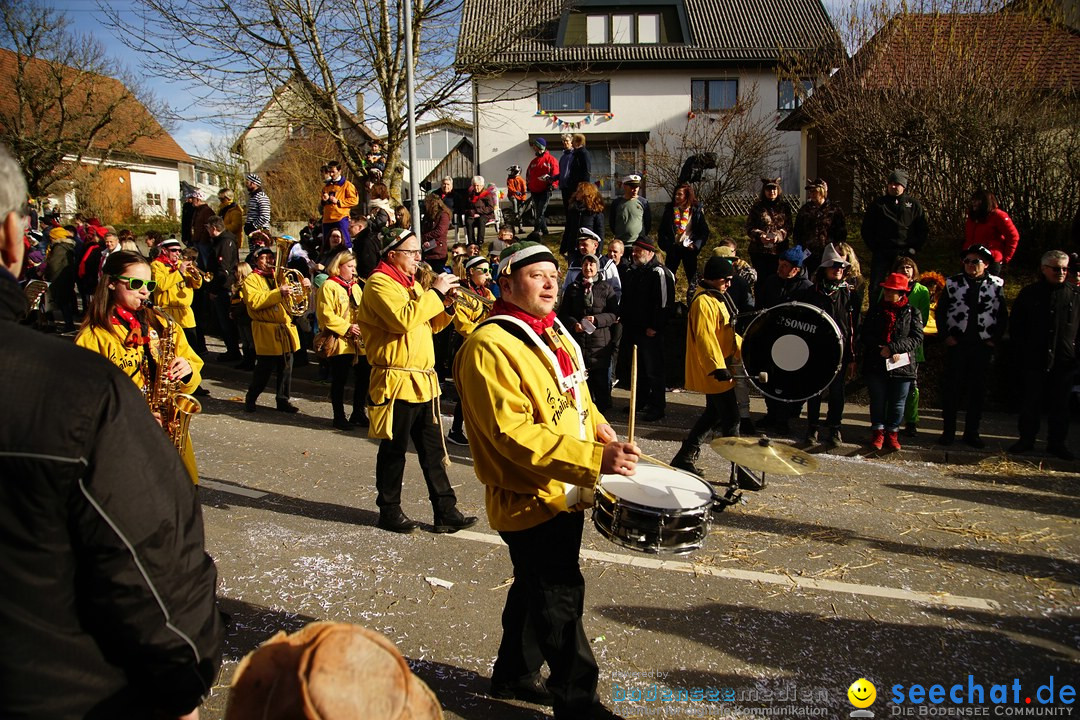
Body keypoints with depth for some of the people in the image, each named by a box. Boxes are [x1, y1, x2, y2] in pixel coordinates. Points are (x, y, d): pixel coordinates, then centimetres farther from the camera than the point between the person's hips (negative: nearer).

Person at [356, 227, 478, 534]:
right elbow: (404, 319, -27)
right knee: (394, 451, 5)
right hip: (396, 382, -9)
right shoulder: (379, 283, -11)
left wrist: (445, 305, 2)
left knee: (433, 451, 10)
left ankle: (445, 511, 16)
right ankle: (389, 511, 19)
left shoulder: (412, 284, 17)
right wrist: (435, 292, -19)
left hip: (424, 381, 9)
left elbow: (430, 325, 20)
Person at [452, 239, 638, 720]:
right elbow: (512, 432, -29)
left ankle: (514, 674, 41)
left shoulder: (554, 335, 10)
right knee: (562, 598, 1)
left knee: (534, 588, 22)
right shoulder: (490, 346, -21)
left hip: (565, 491, 9)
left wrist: (604, 434, 4)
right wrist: (593, 460, -32)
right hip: (530, 498, -9)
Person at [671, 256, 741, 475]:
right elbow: (705, 337, -26)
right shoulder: (703, 302, -18)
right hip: (713, 372, -11)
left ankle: (684, 458, 22)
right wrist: (719, 367, -30)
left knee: (713, 415, 16)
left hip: (721, 368, 11)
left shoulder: (716, 298, 16)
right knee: (730, 418, -5)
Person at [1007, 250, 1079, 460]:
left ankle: (1056, 443, 19)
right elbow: (1015, 325, 6)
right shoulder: (1029, 293, 3)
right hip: (1033, 361, -1)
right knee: (1030, 402, 6)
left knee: (1060, 404, 8)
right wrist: (1022, 350, -3)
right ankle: (1026, 439, 18)